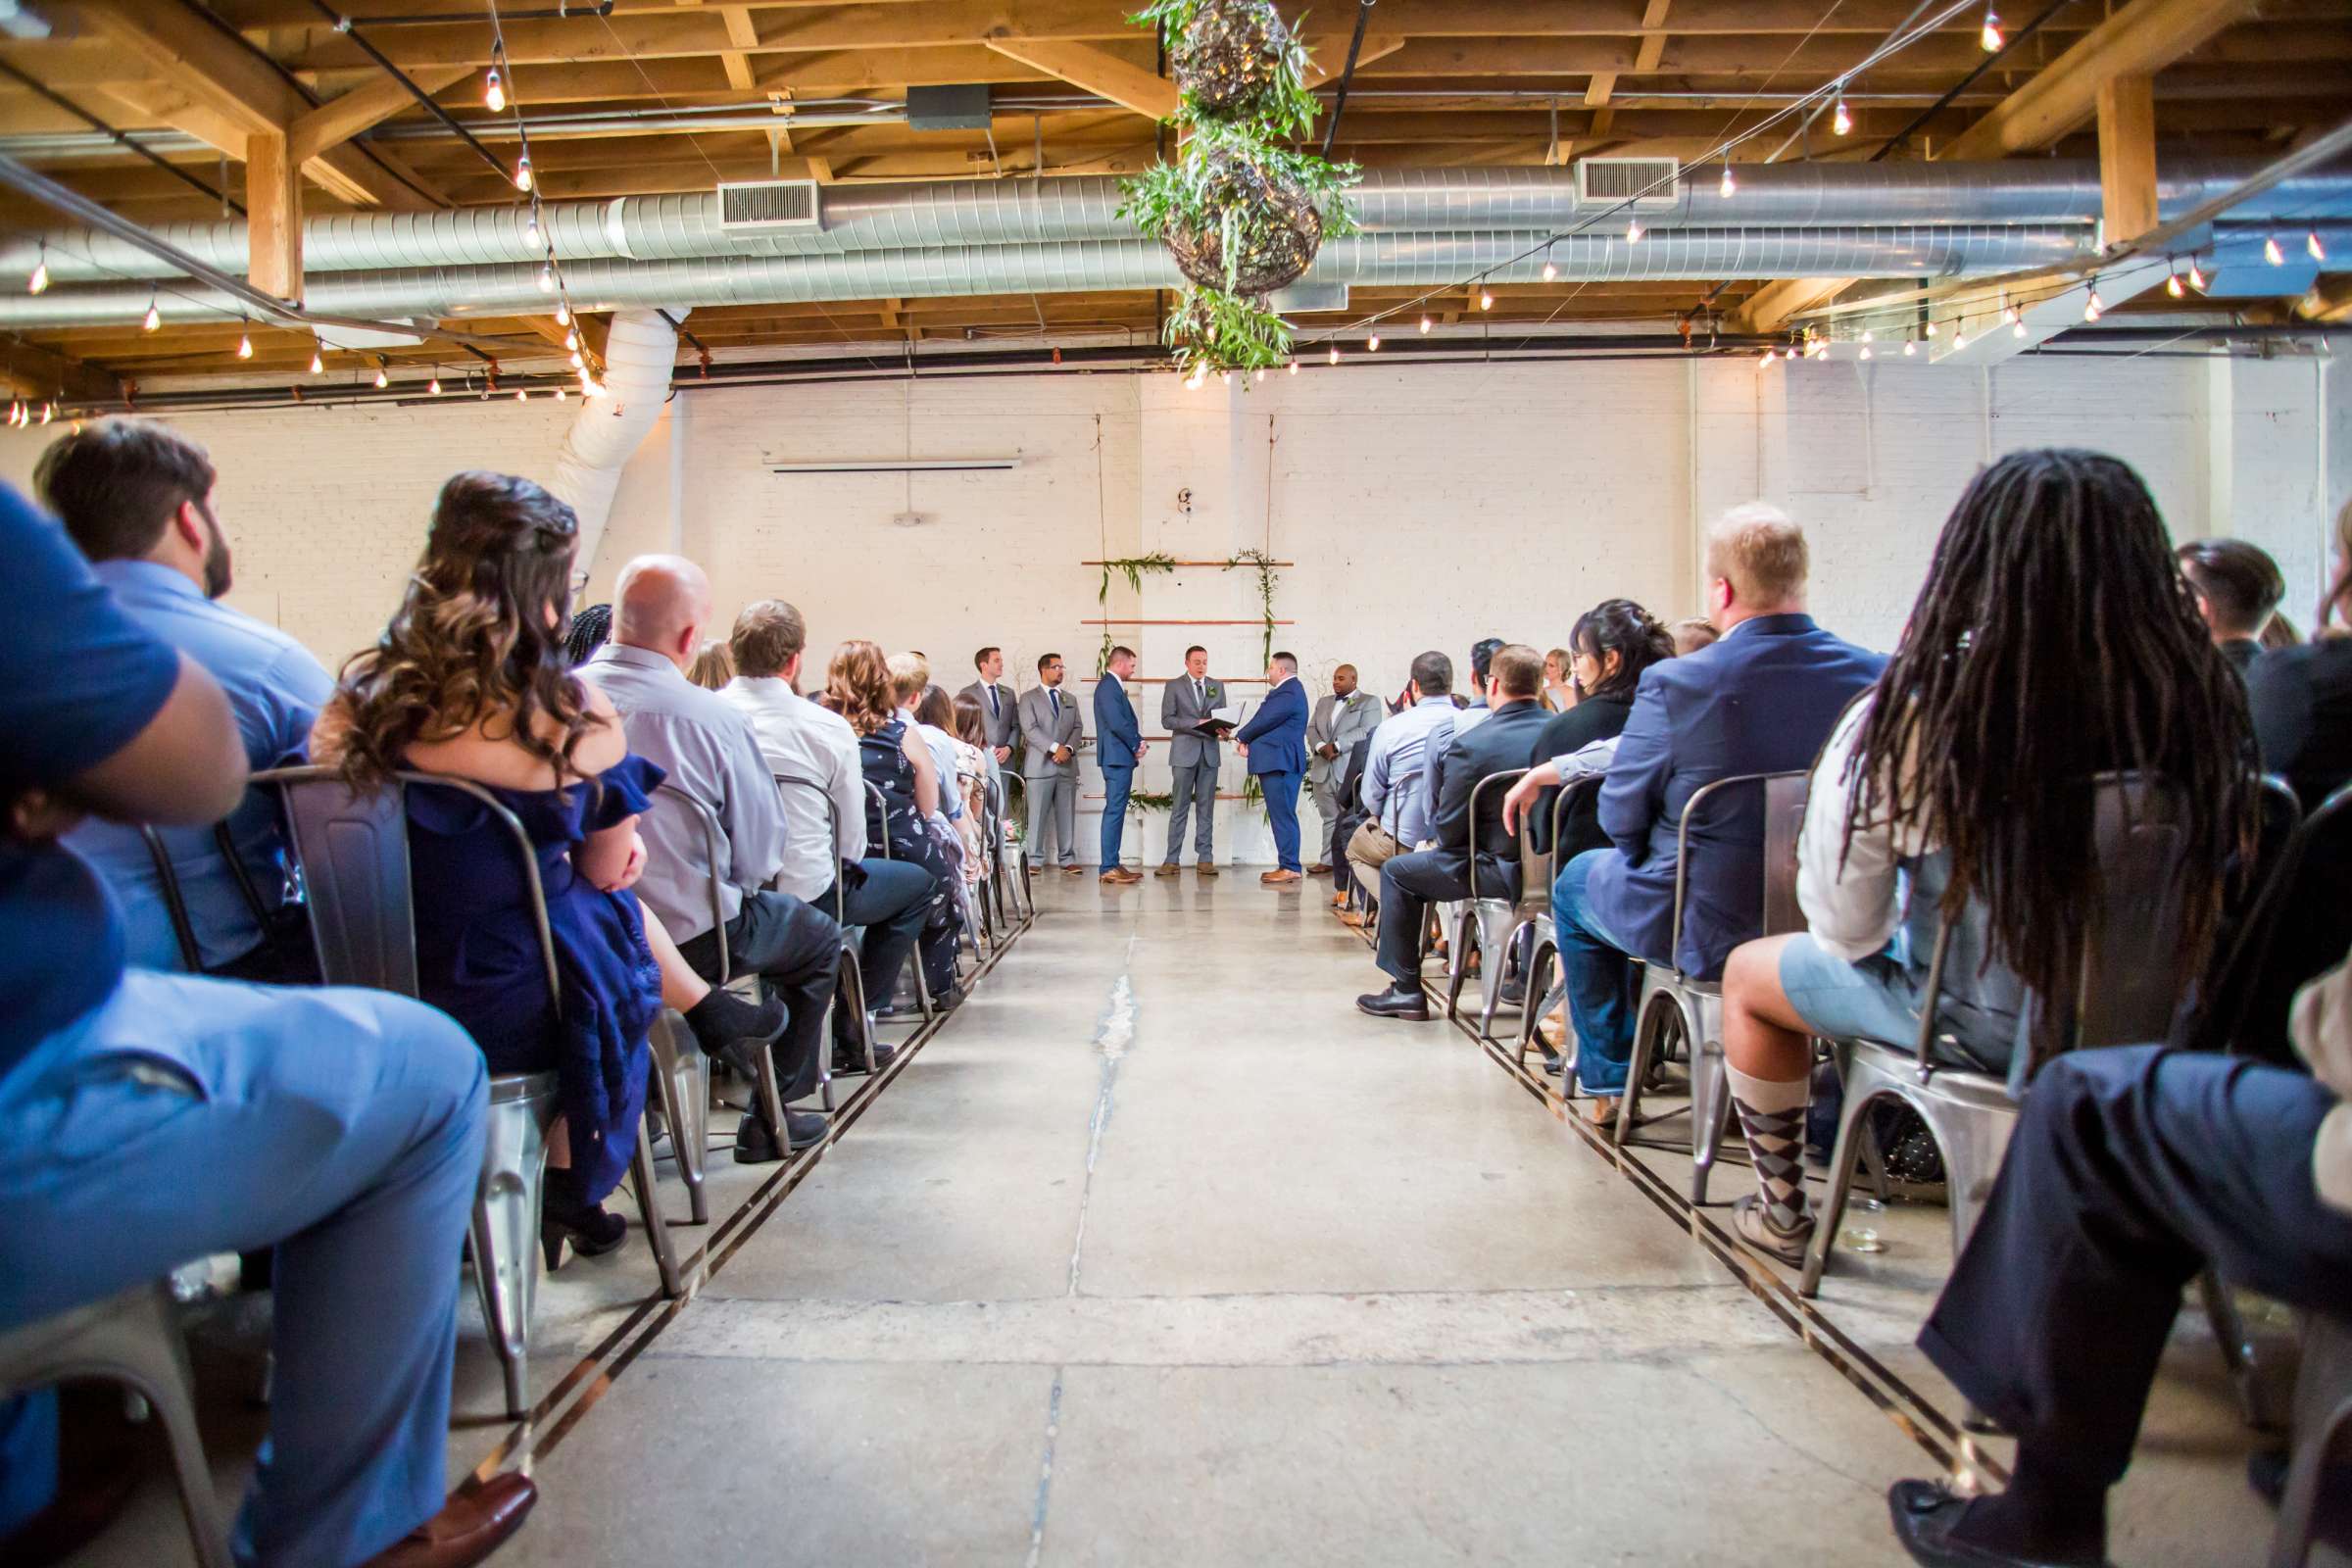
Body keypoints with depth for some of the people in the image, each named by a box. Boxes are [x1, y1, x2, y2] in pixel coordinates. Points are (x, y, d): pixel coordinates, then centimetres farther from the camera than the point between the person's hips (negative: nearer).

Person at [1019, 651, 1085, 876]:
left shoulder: (1070, 700, 20)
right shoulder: (1029, 698, 4)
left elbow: (1078, 727, 12)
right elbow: (1030, 729, -8)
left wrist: (1068, 748, -8)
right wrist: (1055, 748, -16)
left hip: (1067, 765, 4)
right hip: (1040, 765, -4)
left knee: (1067, 815, 3)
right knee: (1037, 815, -3)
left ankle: (1068, 860, 7)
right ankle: (1034, 861, 2)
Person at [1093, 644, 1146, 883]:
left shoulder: (1114, 686, 19)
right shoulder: (1108, 686, -13)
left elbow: (1127, 720, 19)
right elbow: (1116, 722, -21)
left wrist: (1137, 742, 2)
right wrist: (1137, 744, -8)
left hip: (1121, 758, 11)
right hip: (1117, 757, -11)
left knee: (1116, 812, 12)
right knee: (1114, 812, -10)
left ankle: (1113, 865, 17)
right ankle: (1109, 868, -9)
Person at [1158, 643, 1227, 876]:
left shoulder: (1217, 686, 14)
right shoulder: (1174, 687, 3)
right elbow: (1167, 720, -5)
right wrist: (1196, 723, -16)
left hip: (1209, 752, 3)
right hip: (1184, 752, -3)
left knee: (1206, 807, 4)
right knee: (1179, 807, -2)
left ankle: (1205, 859, 7)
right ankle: (1172, 860, 1)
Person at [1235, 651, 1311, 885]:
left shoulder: (1288, 693, -15)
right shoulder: (1288, 690, 19)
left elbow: (1264, 721, -15)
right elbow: (1267, 720, 16)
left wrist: (1241, 737, 1)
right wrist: (1247, 740, 2)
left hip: (1280, 762, -11)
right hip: (1279, 761, 11)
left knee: (1283, 815, -10)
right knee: (1282, 815, 11)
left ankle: (1289, 868, -9)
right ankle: (1287, 865, 15)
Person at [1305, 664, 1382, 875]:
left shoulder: (1369, 702, 2)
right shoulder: (1323, 702, 21)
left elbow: (1366, 731, -11)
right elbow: (1311, 728, 13)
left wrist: (1336, 746, -17)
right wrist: (1320, 746, -9)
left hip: (1351, 769, -5)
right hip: (1323, 769, 5)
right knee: (1329, 817, 8)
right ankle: (1328, 860, 10)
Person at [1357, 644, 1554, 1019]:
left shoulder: (1470, 744, -19)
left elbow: (1448, 831, -13)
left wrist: (1435, 829, 11)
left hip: (1501, 872, -6)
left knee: (1396, 872, 15)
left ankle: (1406, 991, 18)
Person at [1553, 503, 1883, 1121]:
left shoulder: (1673, 683, -22)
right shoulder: (1876, 676, -10)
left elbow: (1622, 818, -13)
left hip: (1704, 932, -4)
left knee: (1578, 880, 27)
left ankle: (1607, 1078, 34)